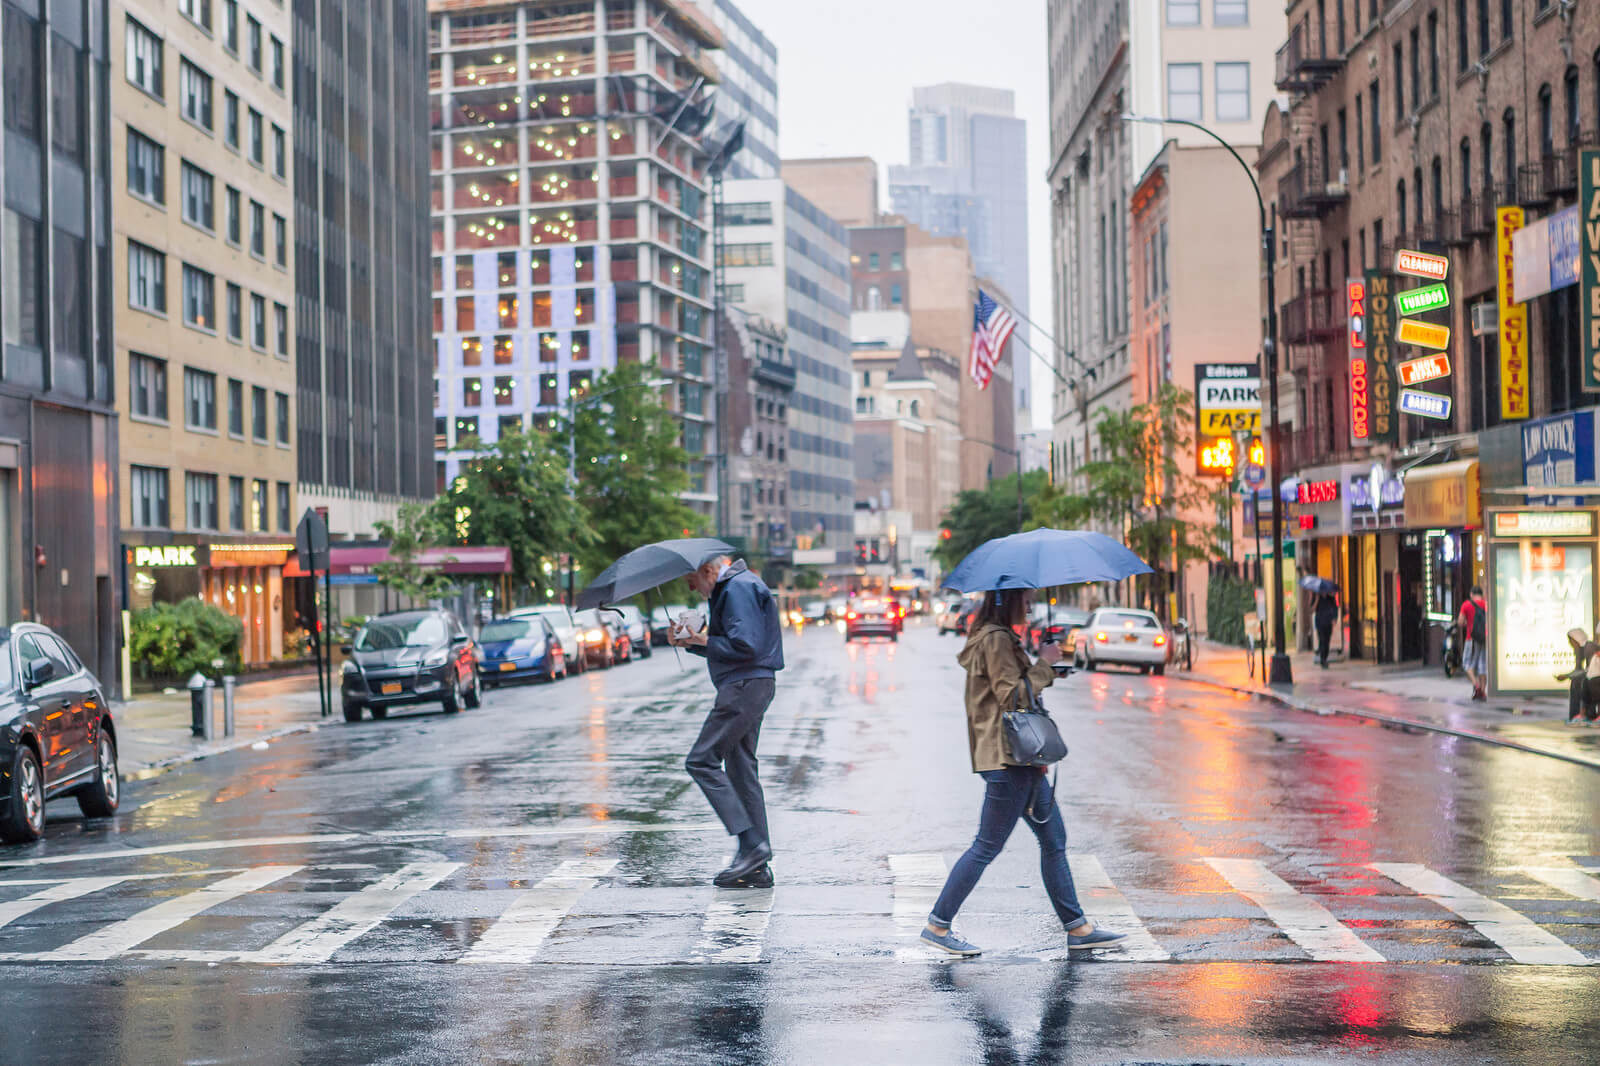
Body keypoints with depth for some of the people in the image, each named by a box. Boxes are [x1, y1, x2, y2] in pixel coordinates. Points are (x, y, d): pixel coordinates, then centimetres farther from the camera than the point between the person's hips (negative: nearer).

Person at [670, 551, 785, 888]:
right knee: (740, 768, 10)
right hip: (746, 686, 11)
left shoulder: (738, 588, -13)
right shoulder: (729, 588, 21)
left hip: (745, 684, -11)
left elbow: (745, 645, -22)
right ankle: (757, 867, 10)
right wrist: (690, 642, 9)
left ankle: (752, 845, -14)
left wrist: (704, 639, -10)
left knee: (702, 761, -10)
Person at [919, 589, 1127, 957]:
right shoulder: (995, 639, -14)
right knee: (987, 847, -5)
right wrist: (1043, 665, -13)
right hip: (1007, 758, -11)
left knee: (1054, 840, 12)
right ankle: (937, 925, 2)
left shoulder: (1000, 637, 18)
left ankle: (1077, 927, 17)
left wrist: (1044, 666, 13)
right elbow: (1012, 695, -20)